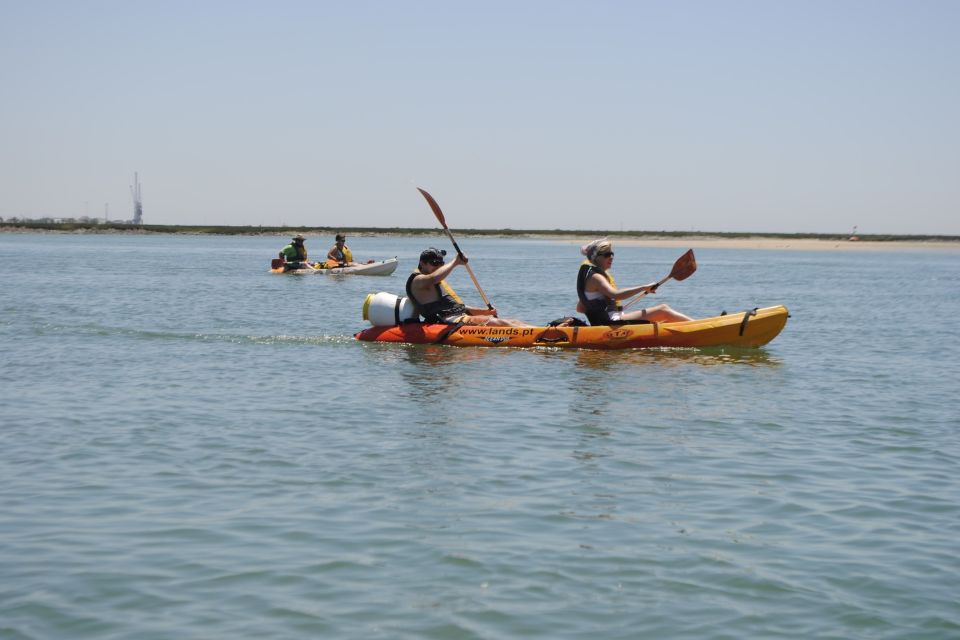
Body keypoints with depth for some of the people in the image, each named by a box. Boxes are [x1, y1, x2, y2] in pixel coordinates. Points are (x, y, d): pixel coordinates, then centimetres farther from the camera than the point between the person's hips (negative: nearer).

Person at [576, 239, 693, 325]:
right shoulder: (595, 277, -12)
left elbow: (580, 308, 23)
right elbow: (616, 295, -29)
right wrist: (644, 288, -27)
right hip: (611, 324, -10)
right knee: (663, 310, -11)